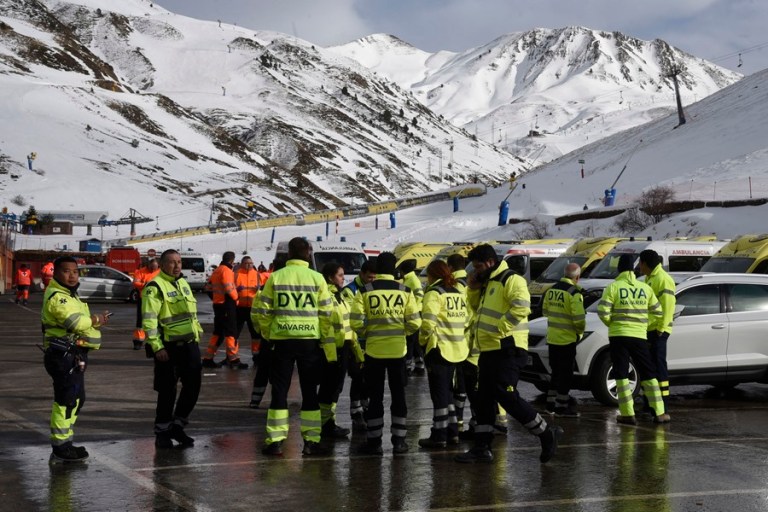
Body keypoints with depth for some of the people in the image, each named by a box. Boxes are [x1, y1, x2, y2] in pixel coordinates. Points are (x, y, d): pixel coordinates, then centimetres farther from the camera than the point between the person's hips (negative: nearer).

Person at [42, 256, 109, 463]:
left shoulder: (70, 295, 20)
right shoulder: (56, 296, -15)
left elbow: (83, 322, 21)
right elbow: (75, 322, -26)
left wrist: (97, 320, 0)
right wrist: (96, 320, -9)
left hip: (74, 356, 11)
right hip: (64, 356, -11)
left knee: (76, 399, 18)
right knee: (66, 401, -11)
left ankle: (65, 443, 26)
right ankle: (60, 448, -8)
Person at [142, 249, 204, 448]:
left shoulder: (183, 283, 16)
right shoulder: (155, 287, -10)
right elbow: (149, 320, -16)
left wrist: (197, 334, 19)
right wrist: (157, 347, -20)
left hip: (189, 344, 7)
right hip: (168, 346, -7)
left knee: (193, 385, 7)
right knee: (167, 391, 0)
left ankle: (177, 426, 22)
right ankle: (162, 432, 12)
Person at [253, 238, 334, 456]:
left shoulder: (275, 277, 0)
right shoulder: (317, 278, -1)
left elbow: (263, 311, 0)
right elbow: (326, 314, 0)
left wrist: (268, 334, 16)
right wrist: (328, 341, 11)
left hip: (282, 340, 0)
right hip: (310, 340, 0)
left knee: (279, 391, 7)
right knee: (309, 391, 8)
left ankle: (275, 440, 5)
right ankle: (311, 441, 8)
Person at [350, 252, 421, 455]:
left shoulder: (365, 292, -5)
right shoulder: (405, 291, -2)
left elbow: (356, 322, -10)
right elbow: (415, 323, -4)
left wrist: (366, 333, 10)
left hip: (374, 350, -1)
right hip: (398, 350, 1)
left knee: (375, 397, 7)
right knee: (398, 395, 10)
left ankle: (374, 441, 8)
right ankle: (399, 441, 12)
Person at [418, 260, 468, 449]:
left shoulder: (434, 293, -12)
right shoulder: (459, 293, 12)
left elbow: (428, 322, -20)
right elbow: (464, 321, 13)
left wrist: (423, 339, -5)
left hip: (439, 348, -8)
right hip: (457, 348, 8)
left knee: (439, 393, -2)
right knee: (447, 391, 18)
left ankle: (439, 436, 1)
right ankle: (452, 432, 20)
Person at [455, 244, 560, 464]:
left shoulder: (511, 280, -13)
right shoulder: (487, 283, 18)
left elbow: (521, 308, -27)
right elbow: (478, 309, 30)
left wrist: (500, 328, -25)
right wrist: (473, 289, 13)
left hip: (508, 351, -10)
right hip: (489, 351, 10)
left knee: (507, 396, -13)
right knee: (484, 399, 10)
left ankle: (546, 434, -1)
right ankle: (482, 447, 14)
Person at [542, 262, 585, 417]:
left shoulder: (551, 290, 5)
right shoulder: (574, 293, -18)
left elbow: (545, 311, 14)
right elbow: (579, 319, -21)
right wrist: (580, 332, -2)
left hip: (552, 338, 7)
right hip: (567, 339, -7)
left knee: (556, 372, 18)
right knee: (565, 374, 1)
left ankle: (551, 403, 23)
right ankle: (562, 407, 4)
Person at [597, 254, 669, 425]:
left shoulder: (613, 287, -4)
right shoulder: (645, 288, 6)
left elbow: (603, 312, -11)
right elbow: (658, 313, 9)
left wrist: (612, 324, 7)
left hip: (618, 335, -2)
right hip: (639, 336, 2)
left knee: (621, 375, 3)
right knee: (648, 374, 10)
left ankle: (628, 414, -2)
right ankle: (659, 413, 8)